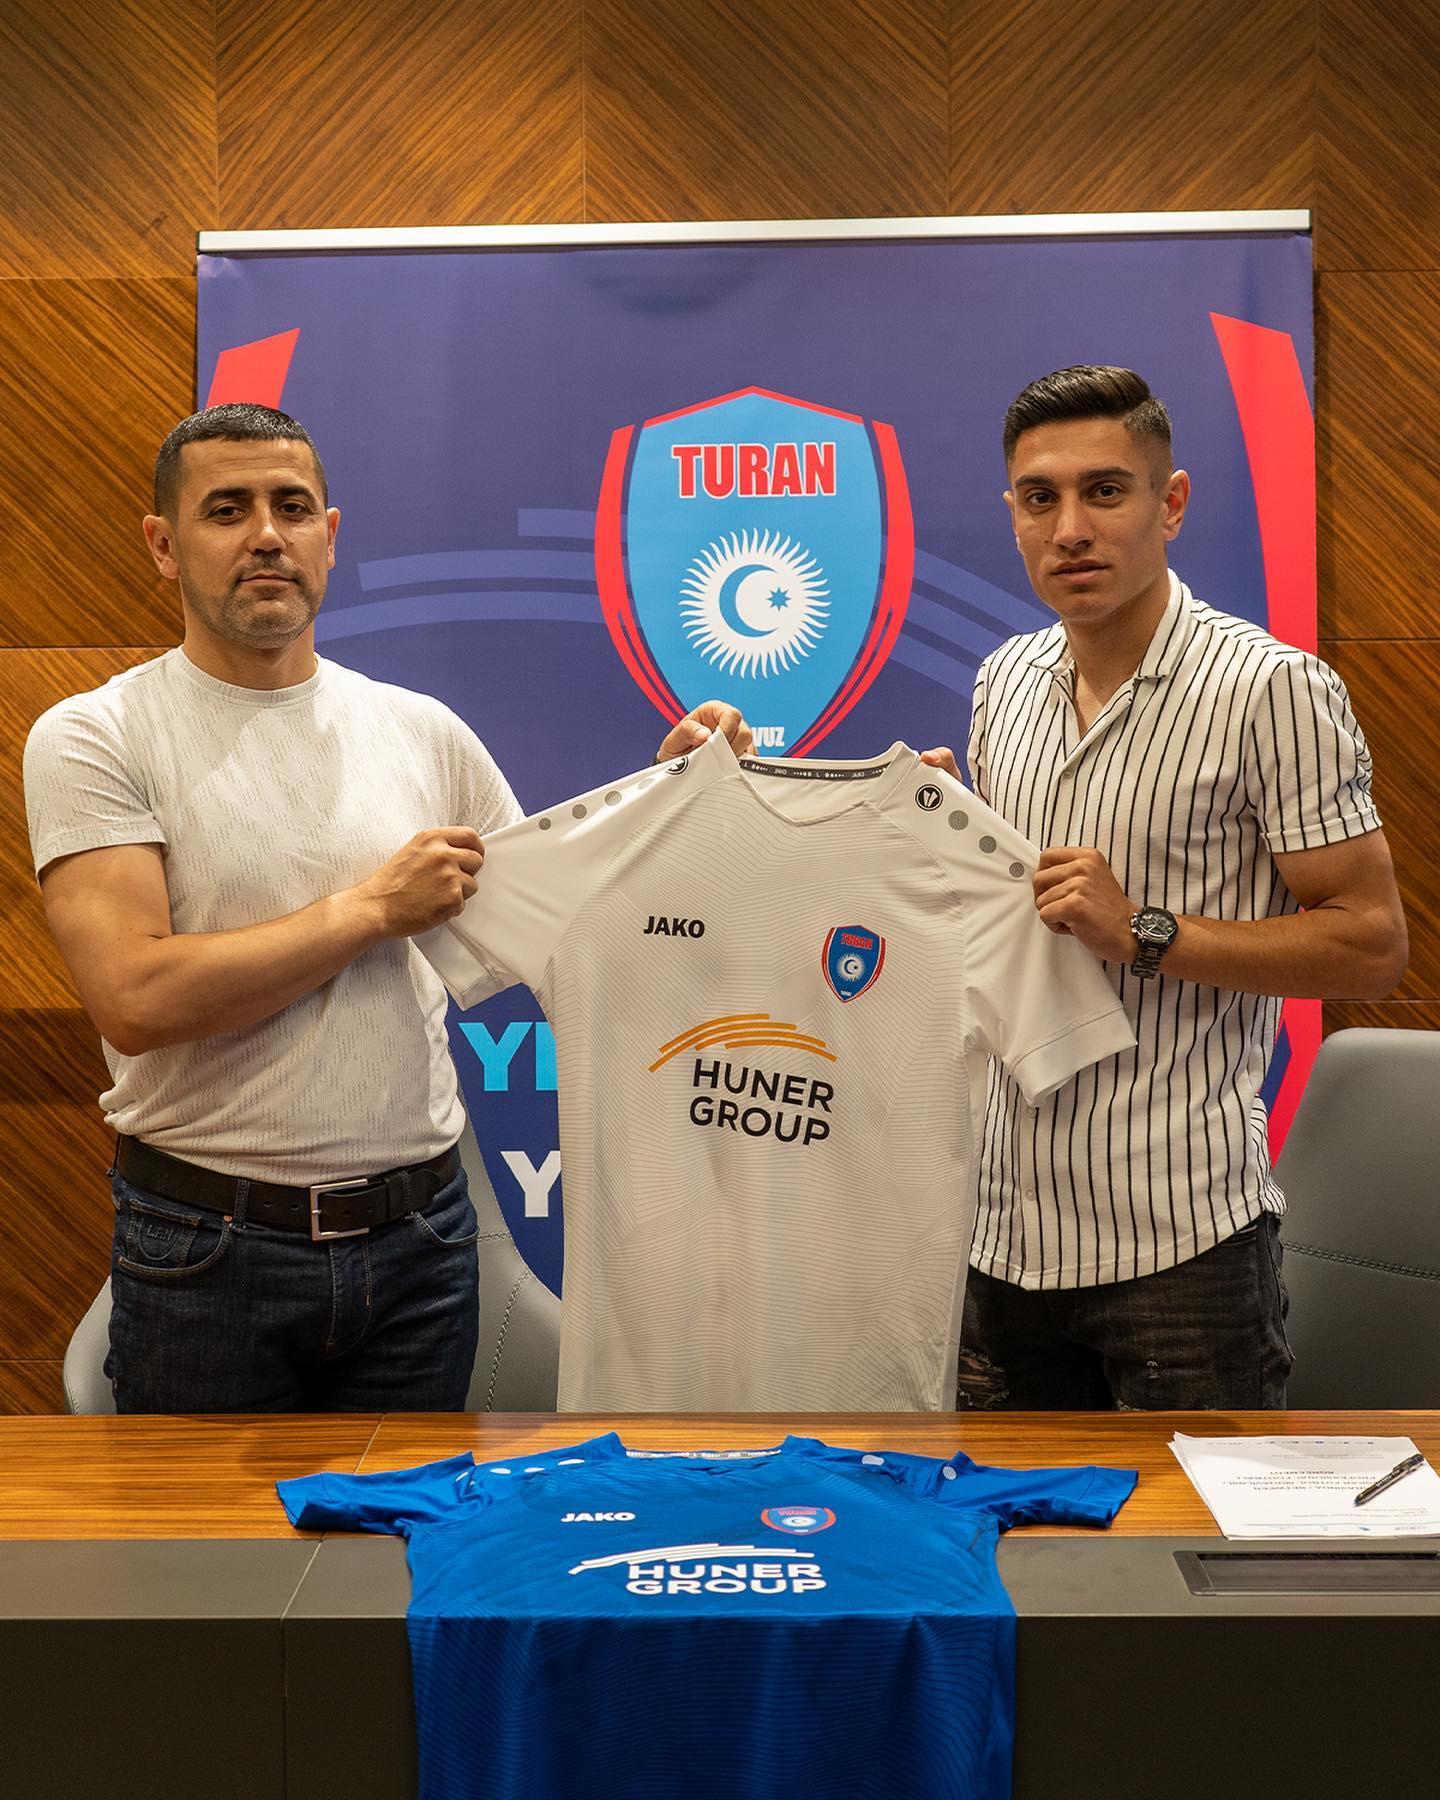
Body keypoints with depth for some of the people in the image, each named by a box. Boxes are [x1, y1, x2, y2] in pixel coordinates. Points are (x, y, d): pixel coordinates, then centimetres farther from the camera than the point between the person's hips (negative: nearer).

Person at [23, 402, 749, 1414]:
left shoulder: (421, 731, 5)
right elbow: (136, 1000, -19)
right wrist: (373, 907, -15)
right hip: (207, 1247, -3)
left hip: (419, 1230, 4)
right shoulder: (93, 739, -6)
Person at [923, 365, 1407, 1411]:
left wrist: (1143, 932, -21)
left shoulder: (1270, 688, -12)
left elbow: (1371, 946, -13)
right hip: (1008, 1225, 6)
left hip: (1181, 1236, -6)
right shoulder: (1006, 678, 8)